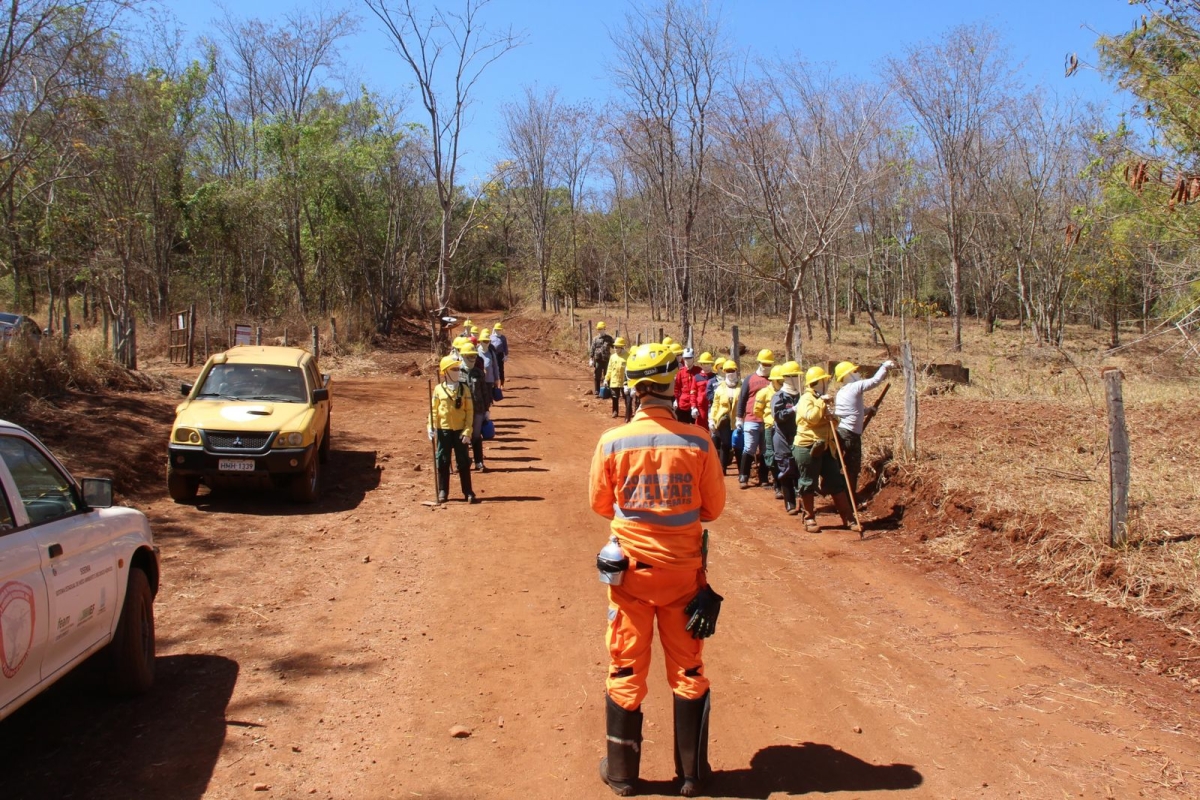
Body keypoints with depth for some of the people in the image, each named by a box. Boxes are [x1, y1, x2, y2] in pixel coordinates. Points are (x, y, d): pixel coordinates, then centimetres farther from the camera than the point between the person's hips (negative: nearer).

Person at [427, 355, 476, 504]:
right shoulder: (439, 389, 0)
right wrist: (431, 428, -8)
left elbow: (470, 411, -1)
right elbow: (433, 410, 3)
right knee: (443, 462, 7)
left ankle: (468, 492, 11)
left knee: (463, 462, 4)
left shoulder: (464, 389, -1)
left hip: (460, 431, 0)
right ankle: (443, 491, 17)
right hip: (443, 430, 0)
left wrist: (467, 431, -8)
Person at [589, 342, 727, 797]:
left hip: (631, 569, 0)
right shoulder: (697, 442, -13)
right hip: (683, 570, 0)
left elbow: (600, 504, 0)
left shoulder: (612, 442, -13)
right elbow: (713, 507, -2)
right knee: (688, 672, 15)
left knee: (626, 671, 14)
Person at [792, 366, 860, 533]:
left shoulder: (820, 400, 20)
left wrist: (833, 417, 7)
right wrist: (822, 402, -19)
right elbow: (811, 416, -28)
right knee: (808, 484, 1)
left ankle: (848, 518, 9)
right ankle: (809, 519, 12)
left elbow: (827, 422, 29)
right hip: (807, 447, -8)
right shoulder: (806, 399, -9)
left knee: (836, 483, 6)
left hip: (825, 448, 9)